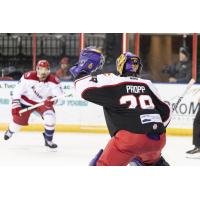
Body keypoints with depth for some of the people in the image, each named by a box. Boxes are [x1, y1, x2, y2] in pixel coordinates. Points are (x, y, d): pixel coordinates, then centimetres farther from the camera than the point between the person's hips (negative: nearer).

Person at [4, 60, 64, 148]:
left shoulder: (53, 80, -23)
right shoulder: (28, 77, -24)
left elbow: (60, 96, -24)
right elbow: (17, 90, -17)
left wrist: (52, 100, -45)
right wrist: (15, 105, -19)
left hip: (44, 102, 0)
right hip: (27, 101, 0)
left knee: (50, 118, -23)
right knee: (18, 119, 5)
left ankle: (48, 140, -1)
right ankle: (10, 131, 43)